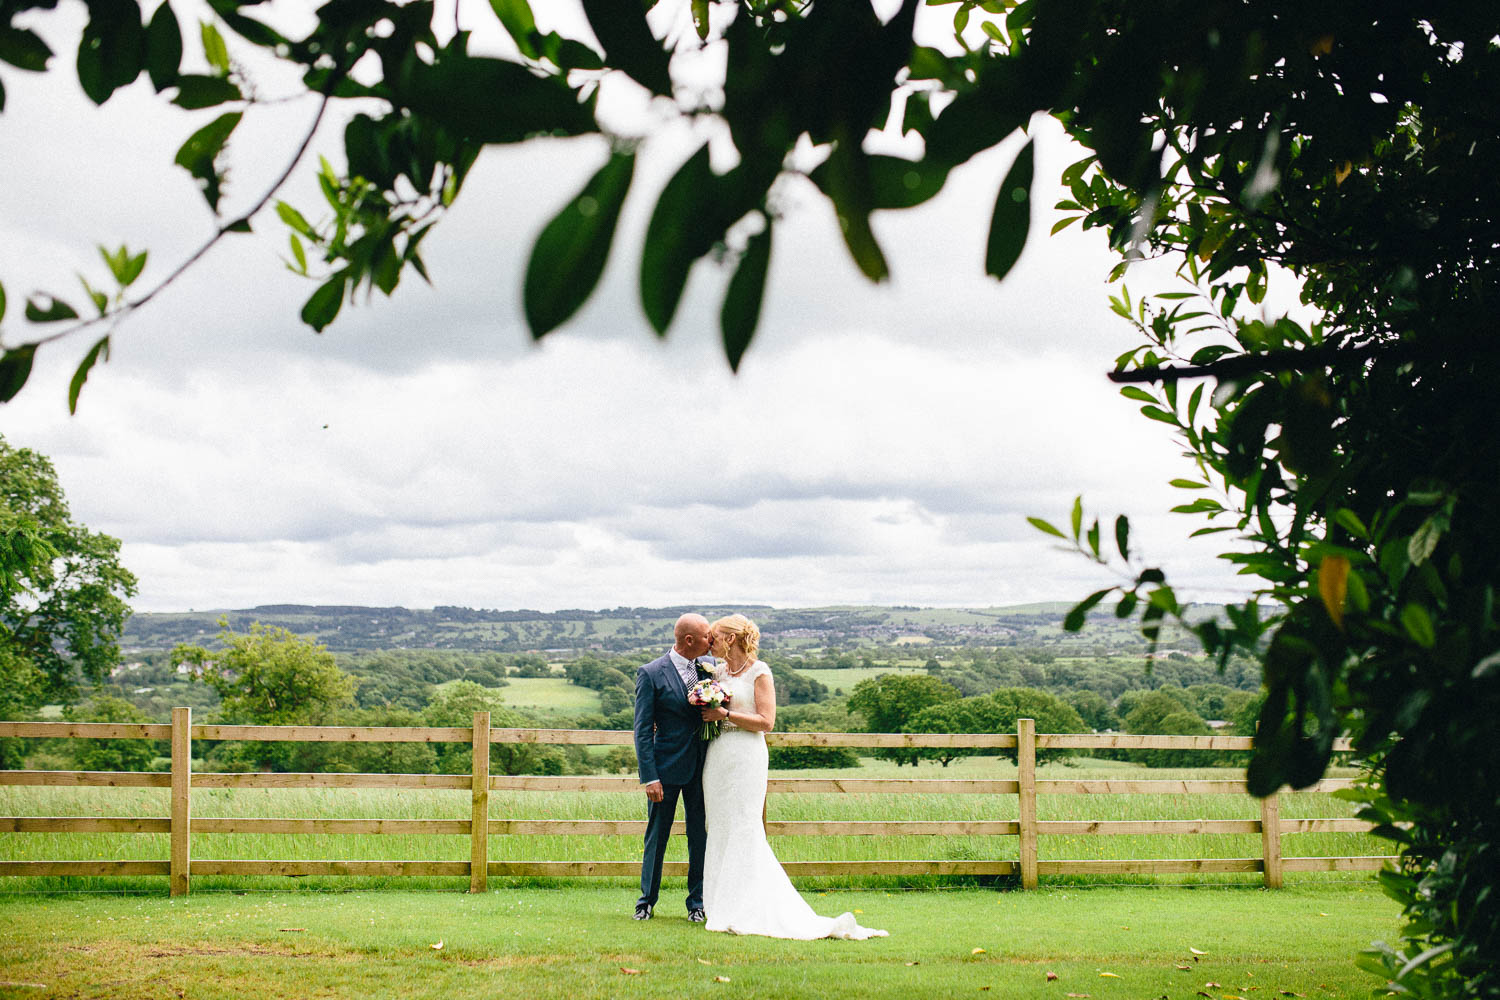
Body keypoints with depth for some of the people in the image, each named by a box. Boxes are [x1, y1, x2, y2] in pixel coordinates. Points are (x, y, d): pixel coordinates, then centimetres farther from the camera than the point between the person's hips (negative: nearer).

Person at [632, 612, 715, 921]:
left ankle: (697, 902, 18)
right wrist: (649, 777, -13)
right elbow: (643, 730, -8)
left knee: (701, 837, 7)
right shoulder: (651, 674, -9)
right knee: (656, 836, 7)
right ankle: (647, 901, 20)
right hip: (667, 768, -4)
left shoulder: (708, 667, 4)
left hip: (701, 768, 4)